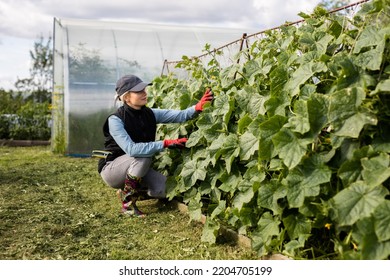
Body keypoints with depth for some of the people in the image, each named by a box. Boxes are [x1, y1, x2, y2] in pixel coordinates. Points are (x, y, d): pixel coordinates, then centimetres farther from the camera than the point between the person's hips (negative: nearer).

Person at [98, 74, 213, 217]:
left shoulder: (150, 114, -5)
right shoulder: (115, 119, -23)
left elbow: (179, 115, -18)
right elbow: (131, 149, -36)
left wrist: (198, 107, -39)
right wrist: (165, 143, -39)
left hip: (135, 167, 6)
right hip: (111, 168, -5)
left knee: (164, 189, -15)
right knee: (144, 156, -32)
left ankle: (126, 191, 12)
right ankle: (127, 203, -18)